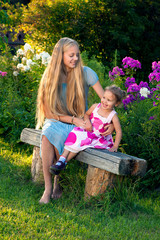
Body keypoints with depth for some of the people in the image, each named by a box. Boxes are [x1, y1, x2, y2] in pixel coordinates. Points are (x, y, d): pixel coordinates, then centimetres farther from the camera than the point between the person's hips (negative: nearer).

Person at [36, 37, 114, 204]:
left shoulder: (85, 73, -5)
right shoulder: (50, 77, -2)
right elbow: (49, 112, -4)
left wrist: (112, 123, -17)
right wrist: (73, 119, -17)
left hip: (79, 123, -2)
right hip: (56, 121, 2)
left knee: (56, 135, -33)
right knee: (47, 133, -33)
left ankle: (57, 182, -13)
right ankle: (48, 188, -28)